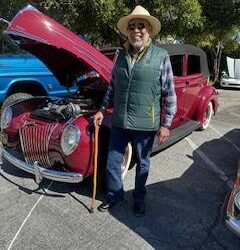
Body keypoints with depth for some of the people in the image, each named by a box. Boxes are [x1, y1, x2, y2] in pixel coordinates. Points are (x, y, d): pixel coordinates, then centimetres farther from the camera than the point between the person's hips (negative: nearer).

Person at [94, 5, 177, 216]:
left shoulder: (161, 56, -6)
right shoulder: (121, 55, 6)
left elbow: (169, 94, -5)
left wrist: (166, 124, -8)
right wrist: (103, 110, 9)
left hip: (145, 125, -3)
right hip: (119, 122, 4)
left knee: (142, 163, 14)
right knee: (112, 162, 12)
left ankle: (139, 198, 37)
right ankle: (115, 195, 36)